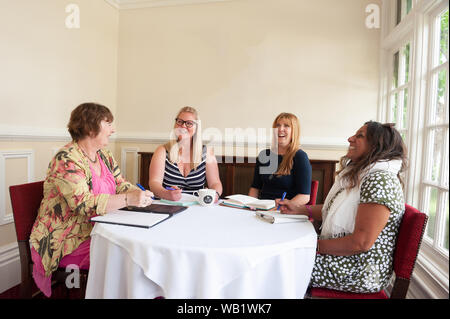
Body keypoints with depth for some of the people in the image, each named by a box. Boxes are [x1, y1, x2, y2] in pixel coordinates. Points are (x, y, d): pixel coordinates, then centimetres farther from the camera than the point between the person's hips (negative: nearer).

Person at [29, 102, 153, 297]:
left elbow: (121, 185, 9)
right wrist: (127, 200, -32)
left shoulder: (104, 156, 9)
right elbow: (83, 204, -27)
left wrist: (139, 193, -13)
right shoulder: (66, 159, -17)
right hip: (67, 241, -7)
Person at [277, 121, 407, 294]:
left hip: (362, 272, -9)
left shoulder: (380, 179, -22)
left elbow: (361, 242, -26)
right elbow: (335, 210, 18)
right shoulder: (358, 175, 10)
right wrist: (299, 209, 7)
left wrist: (316, 245, -17)